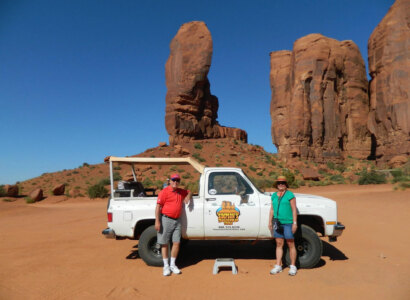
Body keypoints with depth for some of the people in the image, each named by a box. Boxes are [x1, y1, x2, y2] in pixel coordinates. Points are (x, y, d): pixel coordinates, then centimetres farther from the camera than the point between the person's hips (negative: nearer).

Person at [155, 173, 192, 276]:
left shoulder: (181, 191, 12)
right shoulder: (164, 191, -7)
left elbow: (189, 192, 31)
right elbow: (158, 207, -10)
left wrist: (188, 196, 6)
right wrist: (157, 221, -16)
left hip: (177, 220, 5)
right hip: (166, 220, -5)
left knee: (176, 243, 4)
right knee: (164, 244, 5)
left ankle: (172, 265, 19)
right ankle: (166, 266, 17)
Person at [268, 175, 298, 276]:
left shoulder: (290, 195, -4)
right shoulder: (274, 195, 11)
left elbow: (294, 209, -6)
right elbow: (272, 209, 15)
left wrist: (295, 223, -11)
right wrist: (270, 222, 11)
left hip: (288, 223, -5)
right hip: (278, 223, 5)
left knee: (291, 245, 2)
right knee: (279, 244, 9)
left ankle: (293, 266, 15)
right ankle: (278, 266, 16)